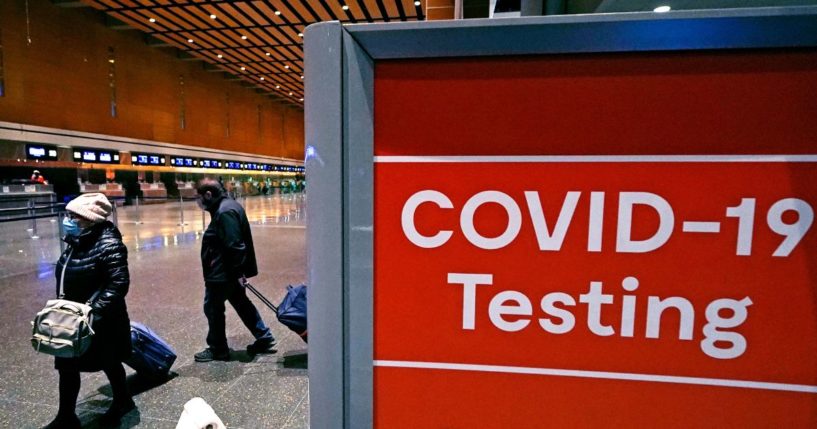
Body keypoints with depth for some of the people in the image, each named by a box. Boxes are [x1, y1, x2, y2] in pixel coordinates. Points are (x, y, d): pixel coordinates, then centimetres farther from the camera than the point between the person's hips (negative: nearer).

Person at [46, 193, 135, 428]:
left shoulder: (108, 244, -24)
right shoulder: (77, 242, 3)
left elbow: (118, 284, -28)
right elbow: (66, 280, 16)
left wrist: (95, 311, -30)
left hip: (102, 321, -8)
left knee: (109, 363, 12)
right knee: (66, 366, 17)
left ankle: (122, 402, 36)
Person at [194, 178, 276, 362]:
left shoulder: (224, 212, -22)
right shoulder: (227, 206, 11)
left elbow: (234, 246, -27)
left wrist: (238, 272, -24)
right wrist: (238, 271, 19)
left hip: (222, 272, -10)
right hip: (228, 271, 10)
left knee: (213, 307, 6)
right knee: (241, 303, 17)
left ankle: (217, 349, 22)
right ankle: (264, 339, 23)